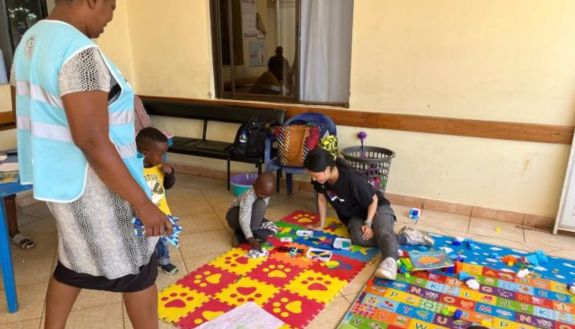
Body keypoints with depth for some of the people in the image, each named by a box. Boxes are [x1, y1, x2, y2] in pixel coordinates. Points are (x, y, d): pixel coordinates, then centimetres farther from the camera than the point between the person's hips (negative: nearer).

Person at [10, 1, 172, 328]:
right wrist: (143, 203, -25)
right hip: (91, 185, -9)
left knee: (75, 262, 25)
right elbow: (93, 142, -29)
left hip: (56, 176, 10)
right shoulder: (80, 52, -24)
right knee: (137, 268, 10)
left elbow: (28, 113, 15)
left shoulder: (31, 40, 8)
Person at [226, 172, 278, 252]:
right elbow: (244, 220, -44)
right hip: (235, 217, -8)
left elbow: (260, 213, -1)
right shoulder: (248, 197, -34)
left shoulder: (265, 193, -13)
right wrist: (251, 240, -54)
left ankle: (240, 236, -17)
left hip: (252, 218, 8)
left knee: (273, 229, -15)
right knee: (260, 204, -32)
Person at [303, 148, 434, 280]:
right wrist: (321, 225, 4)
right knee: (358, 238, -28)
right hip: (354, 215, 5)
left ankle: (390, 261, -63)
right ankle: (406, 237, -22)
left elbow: (373, 200, -19)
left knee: (383, 231, -36)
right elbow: (322, 199, 2)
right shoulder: (319, 180, -15)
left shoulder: (352, 179, -31)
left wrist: (368, 223, -24)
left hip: (377, 207, -5)